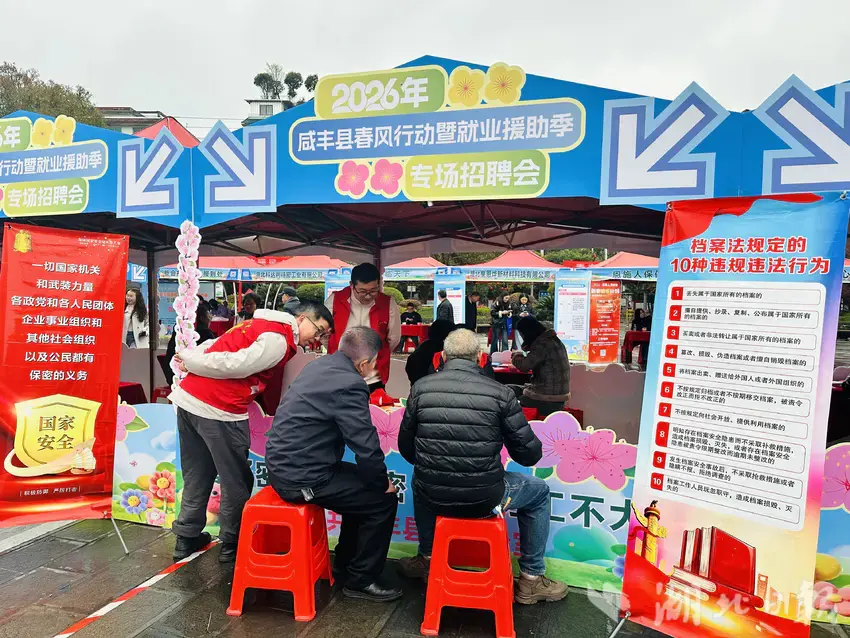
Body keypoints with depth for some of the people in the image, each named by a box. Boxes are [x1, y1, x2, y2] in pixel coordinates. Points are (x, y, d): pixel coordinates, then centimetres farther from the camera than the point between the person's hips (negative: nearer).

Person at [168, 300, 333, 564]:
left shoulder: (259, 324, 17)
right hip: (219, 411, -9)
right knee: (237, 482, 9)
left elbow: (212, 347, 16)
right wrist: (190, 360, -6)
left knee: (196, 477, 21)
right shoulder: (278, 340, -12)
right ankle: (232, 545, 22)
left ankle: (187, 538, 31)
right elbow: (233, 365, -17)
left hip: (188, 399, 9)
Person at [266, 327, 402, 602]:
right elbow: (366, 447, -20)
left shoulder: (319, 365, 7)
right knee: (383, 500, 1)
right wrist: (384, 482, -1)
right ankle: (360, 581, 15)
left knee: (364, 485, 24)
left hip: (283, 465, 9)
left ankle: (345, 563, 35)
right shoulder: (349, 385, -21)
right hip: (302, 477, -9)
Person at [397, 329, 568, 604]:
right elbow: (530, 455, -5)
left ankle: (427, 557, 49)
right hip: (484, 499, -2)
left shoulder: (421, 388, -4)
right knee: (539, 491, 27)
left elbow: (406, 448, 6)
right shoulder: (500, 392, -10)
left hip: (433, 497, 3)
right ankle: (531, 580, 32)